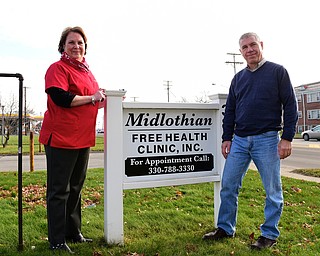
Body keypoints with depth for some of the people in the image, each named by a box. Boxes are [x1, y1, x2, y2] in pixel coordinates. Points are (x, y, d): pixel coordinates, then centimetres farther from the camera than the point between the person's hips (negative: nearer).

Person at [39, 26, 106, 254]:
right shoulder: (58, 68, -6)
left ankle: (74, 233, 30)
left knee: (75, 187, 16)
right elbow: (61, 98, -20)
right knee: (59, 190, 0)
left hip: (83, 138, 8)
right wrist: (92, 98, -12)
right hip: (61, 137, -8)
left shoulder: (86, 71, 19)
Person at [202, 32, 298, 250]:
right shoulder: (238, 78, 14)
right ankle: (225, 229, 21)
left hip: (267, 140, -4)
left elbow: (290, 106, -4)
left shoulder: (277, 71, 1)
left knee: (273, 190, 5)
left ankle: (270, 234, 21)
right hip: (239, 140, 5)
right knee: (228, 186, 6)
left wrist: (287, 138, -11)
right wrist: (227, 138, 9)